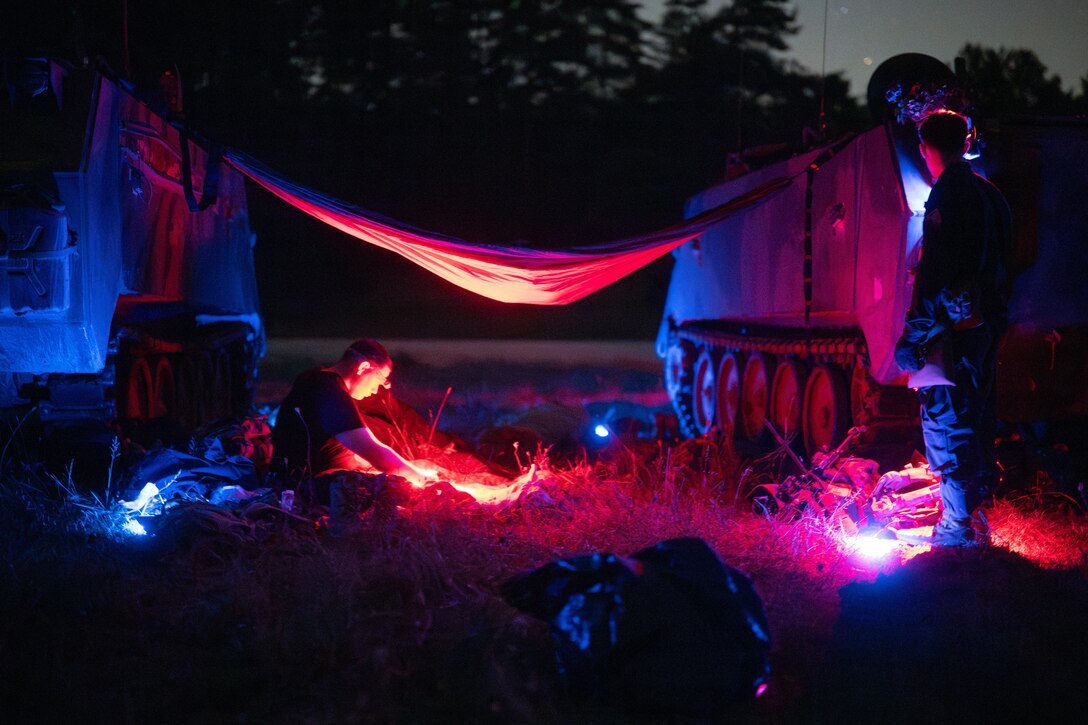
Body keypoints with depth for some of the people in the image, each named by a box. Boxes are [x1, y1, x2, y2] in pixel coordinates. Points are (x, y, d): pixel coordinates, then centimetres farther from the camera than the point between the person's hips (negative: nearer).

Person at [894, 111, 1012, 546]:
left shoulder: (947, 195, -16)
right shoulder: (987, 192, 13)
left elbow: (935, 270, -22)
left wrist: (917, 333, -21)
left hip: (955, 326, -9)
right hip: (987, 321, 9)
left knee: (946, 417, -5)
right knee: (976, 411, 19)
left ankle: (955, 524, -4)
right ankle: (976, 499, 31)